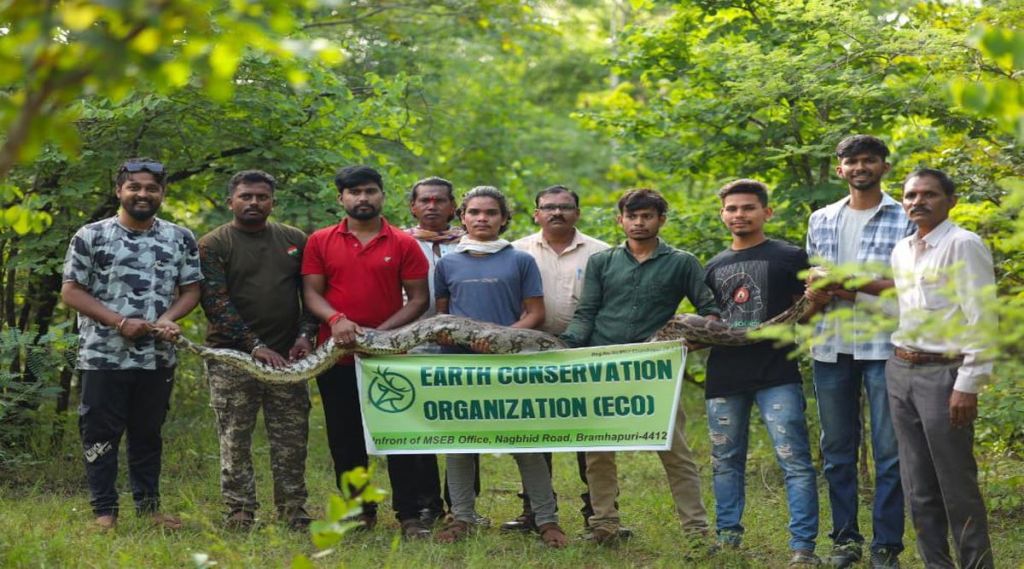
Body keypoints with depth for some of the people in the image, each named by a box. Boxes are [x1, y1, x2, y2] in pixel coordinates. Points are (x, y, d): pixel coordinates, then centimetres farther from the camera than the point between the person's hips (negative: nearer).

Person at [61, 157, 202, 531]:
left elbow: (191, 289, 9)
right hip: (103, 355, -3)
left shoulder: (180, 239, 6)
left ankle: (148, 506, 21)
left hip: (158, 357, 3)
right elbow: (71, 291, -4)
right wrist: (119, 322, -14)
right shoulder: (91, 237, -3)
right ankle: (104, 511, 8)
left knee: (148, 433, 12)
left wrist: (169, 317, -13)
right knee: (100, 434, 0)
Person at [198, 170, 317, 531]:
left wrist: (305, 334, -3)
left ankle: (293, 515, 9)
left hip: (287, 357, 3)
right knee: (235, 443, -2)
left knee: (292, 442, 3)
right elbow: (215, 302, -9)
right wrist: (256, 346, -16)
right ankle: (240, 518, 3)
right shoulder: (214, 245, 0)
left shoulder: (294, 241, 13)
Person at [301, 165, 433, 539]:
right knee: (345, 439, 7)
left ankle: (409, 517, 0)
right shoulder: (320, 242, 6)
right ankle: (360, 512, 17)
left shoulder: (403, 244, 2)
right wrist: (335, 319, -18)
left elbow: (418, 299, 1)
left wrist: (382, 332, -13)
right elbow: (311, 292, 2)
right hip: (337, 355, 2)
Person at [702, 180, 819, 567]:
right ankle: (727, 537, 23)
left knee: (794, 460, -10)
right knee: (725, 462, 12)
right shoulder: (715, 266, 17)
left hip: (777, 374, -5)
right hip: (724, 375, 5)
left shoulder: (790, 258, 3)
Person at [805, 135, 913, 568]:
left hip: (885, 347, -4)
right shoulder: (821, 220, 14)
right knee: (836, 450, 9)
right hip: (832, 348, 4)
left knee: (889, 451, -1)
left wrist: (861, 285, -18)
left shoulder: (905, 220, 0)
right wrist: (814, 294, -5)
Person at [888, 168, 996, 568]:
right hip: (900, 371, 7)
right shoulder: (901, 251, 14)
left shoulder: (963, 246, -9)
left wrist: (968, 385, -17)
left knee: (956, 484, -4)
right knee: (918, 485, 11)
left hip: (943, 373, -7)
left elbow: (981, 320, -14)